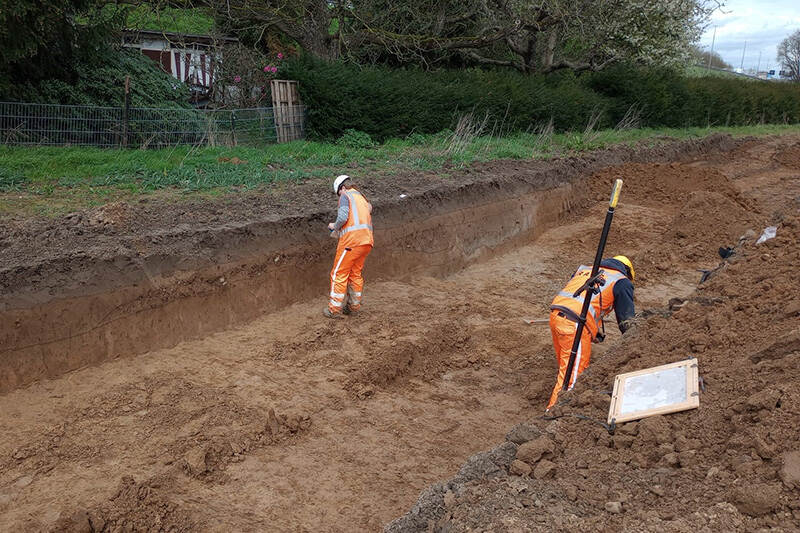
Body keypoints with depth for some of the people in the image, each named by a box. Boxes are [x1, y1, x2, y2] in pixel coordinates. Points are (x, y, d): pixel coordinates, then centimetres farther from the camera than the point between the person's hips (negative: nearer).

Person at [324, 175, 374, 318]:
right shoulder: (363, 199, 26)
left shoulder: (346, 196, 1)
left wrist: (334, 226, 5)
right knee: (355, 273, 18)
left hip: (352, 240, -8)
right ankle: (354, 305, 24)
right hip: (367, 241, 8)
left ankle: (335, 309, 3)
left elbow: (343, 216, -16)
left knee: (339, 274, 1)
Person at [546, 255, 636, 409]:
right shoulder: (622, 282, 11)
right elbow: (626, 320, 11)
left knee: (565, 366, 19)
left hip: (555, 314, 7)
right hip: (575, 323, -7)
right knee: (573, 370, -1)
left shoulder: (584, 269, 28)